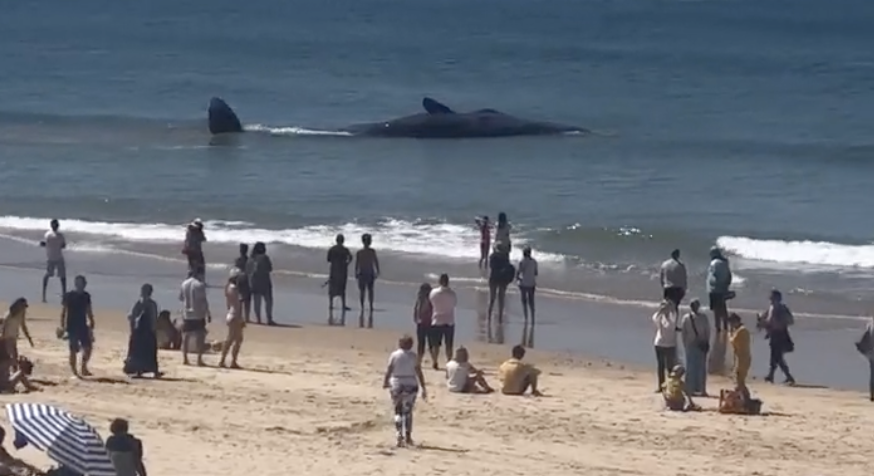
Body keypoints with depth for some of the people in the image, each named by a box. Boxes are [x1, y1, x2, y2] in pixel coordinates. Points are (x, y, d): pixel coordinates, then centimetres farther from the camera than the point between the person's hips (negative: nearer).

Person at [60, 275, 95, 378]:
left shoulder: (86, 296, 8)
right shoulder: (68, 296, -8)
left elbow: (89, 312, 16)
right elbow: (63, 312, -7)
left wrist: (91, 326, 14)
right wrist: (63, 326, -12)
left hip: (83, 326, 5)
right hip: (72, 326, -5)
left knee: (88, 347, -1)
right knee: (74, 350, -4)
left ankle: (84, 368, 16)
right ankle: (74, 372, 2)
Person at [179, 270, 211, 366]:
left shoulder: (184, 284, 3)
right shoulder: (200, 285, -10)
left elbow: (180, 297, 11)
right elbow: (203, 300, -12)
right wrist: (208, 314, -7)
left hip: (186, 314, 4)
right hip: (198, 315, -4)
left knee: (186, 336, 13)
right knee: (200, 336, 0)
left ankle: (185, 359, 15)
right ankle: (199, 360, -5)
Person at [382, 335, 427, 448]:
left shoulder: (394, 355, -3)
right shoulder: (414, 356, -3)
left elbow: (389, 370, -3)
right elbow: (419, 373, -4)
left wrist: (385, 382, 15)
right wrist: (423, 388, 1)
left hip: (396, 384, 0)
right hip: (411, 384, 0)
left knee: (398, 411, 7)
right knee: (408, 411, 11)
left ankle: (400, 436, -3)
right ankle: (408, 436, 10)